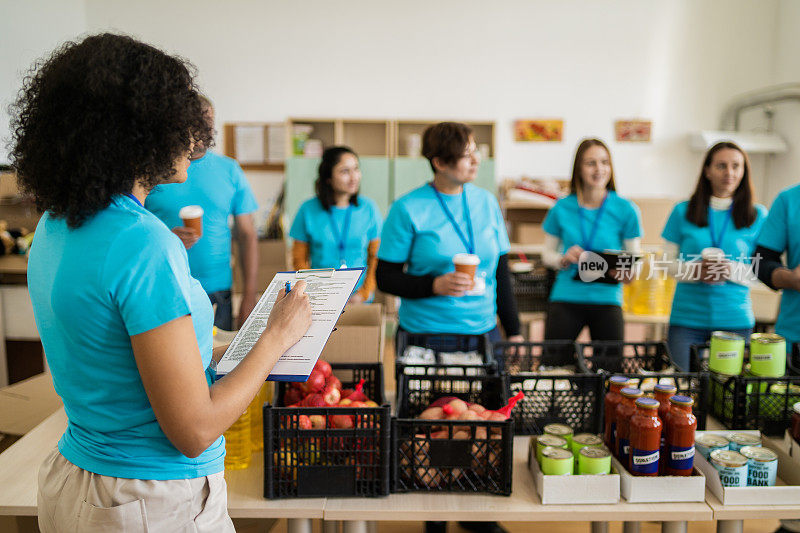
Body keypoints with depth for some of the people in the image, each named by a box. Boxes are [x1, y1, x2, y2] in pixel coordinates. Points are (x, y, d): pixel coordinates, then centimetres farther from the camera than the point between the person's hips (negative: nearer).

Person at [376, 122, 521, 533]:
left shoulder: (486, 202, 7)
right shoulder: (408, 209, -7)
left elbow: (500, 271, 13)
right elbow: (386, 277, -5)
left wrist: (513, 329, 11)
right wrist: (435, 285, -20)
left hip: (482, 332, 4)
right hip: (426, 336, -4)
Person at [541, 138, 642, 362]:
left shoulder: (626, 210, 1)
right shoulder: (562, 208, 3)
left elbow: (634, 260, 3)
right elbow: (547, 254, 11)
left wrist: (624, 272, -18)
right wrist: (563, 259, -10)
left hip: (607, 299, 0)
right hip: (565, 298, 0)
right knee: (555, 364, -2)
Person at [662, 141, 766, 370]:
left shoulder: (758, 216, 5)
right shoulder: (683, 212, 4)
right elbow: (669, 263, 4)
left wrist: (731, 270, -15)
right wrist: (697, 270, -15)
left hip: (735, 320, 1)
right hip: (687, 318, 0)